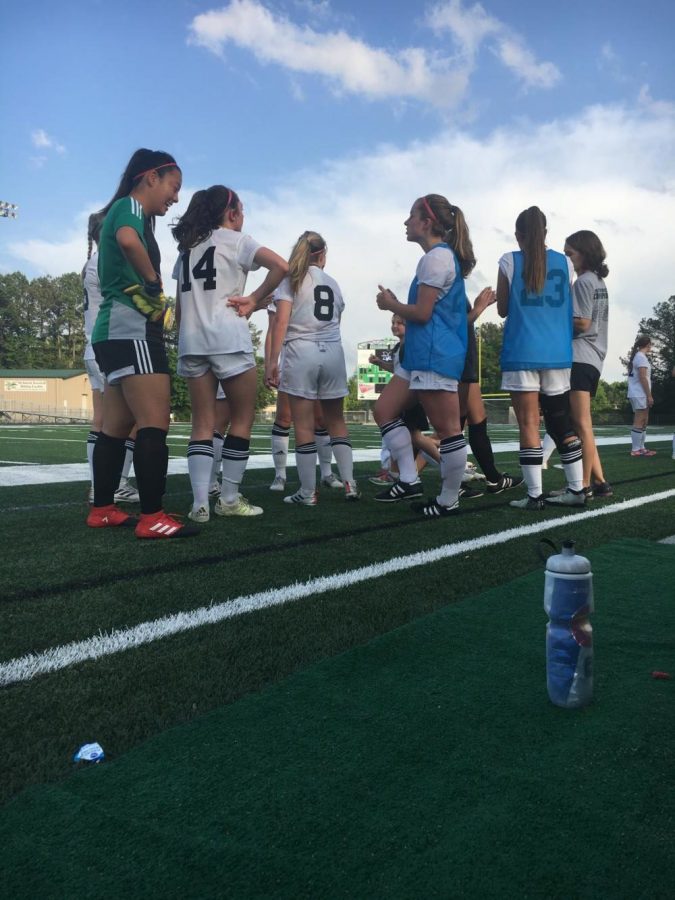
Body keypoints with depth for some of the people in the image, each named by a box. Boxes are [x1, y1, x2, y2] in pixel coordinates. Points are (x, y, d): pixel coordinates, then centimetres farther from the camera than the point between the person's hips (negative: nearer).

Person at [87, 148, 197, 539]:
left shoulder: (124, 211, 25)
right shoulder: (129, 206, -5)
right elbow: (128, 240, -29)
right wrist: (154, 281, -15)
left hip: (119, 331, 10)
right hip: (131, 328, -10)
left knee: (118, 424, 11)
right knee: (155, 423, -14)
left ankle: (102, 509, 17)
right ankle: (152, 517, -15)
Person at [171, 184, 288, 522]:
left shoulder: (187, 247, 20)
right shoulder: (235, 240, 3)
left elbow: (179, 306, 18)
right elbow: (280, 266, -13)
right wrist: (254, 300, -5)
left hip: (191, 342, 6)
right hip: (228, 338, -5)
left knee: (202, 424, 7)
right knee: (243, 418, 7)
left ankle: (200, 503, -3)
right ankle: (229, 499, 7)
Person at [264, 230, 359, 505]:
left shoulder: (291, 278, 4)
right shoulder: (332, 283, 17)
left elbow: (281, 322, -6)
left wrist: (271, 361, -8)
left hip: (301, 351, -4)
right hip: (333, 353, 4)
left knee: (304, 425, -1)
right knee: (336, 420, 13)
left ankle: (308, 492, 2)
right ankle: (349, 484, 9)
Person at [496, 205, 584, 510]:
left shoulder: (509, 262, -1)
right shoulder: (564, 262, 9)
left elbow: (503, 310, 5)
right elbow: (568, 309, 16)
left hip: (522, 353, -4)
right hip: (557, 354, 4)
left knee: (528, 423, -3)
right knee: (561, 422, 11)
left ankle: (534, 495, -5)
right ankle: (577, 490, 14)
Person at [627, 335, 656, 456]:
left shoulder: (636, 356, 17)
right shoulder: (641, 357, -12)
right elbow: (643, 378, -18)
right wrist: (649, 395, -16)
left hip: (637, 394, 10)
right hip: (640, 394, -10)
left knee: (643, 421, 12)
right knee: (639, 421, -9)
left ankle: (640, 447, 13)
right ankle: (635, 450, -8)